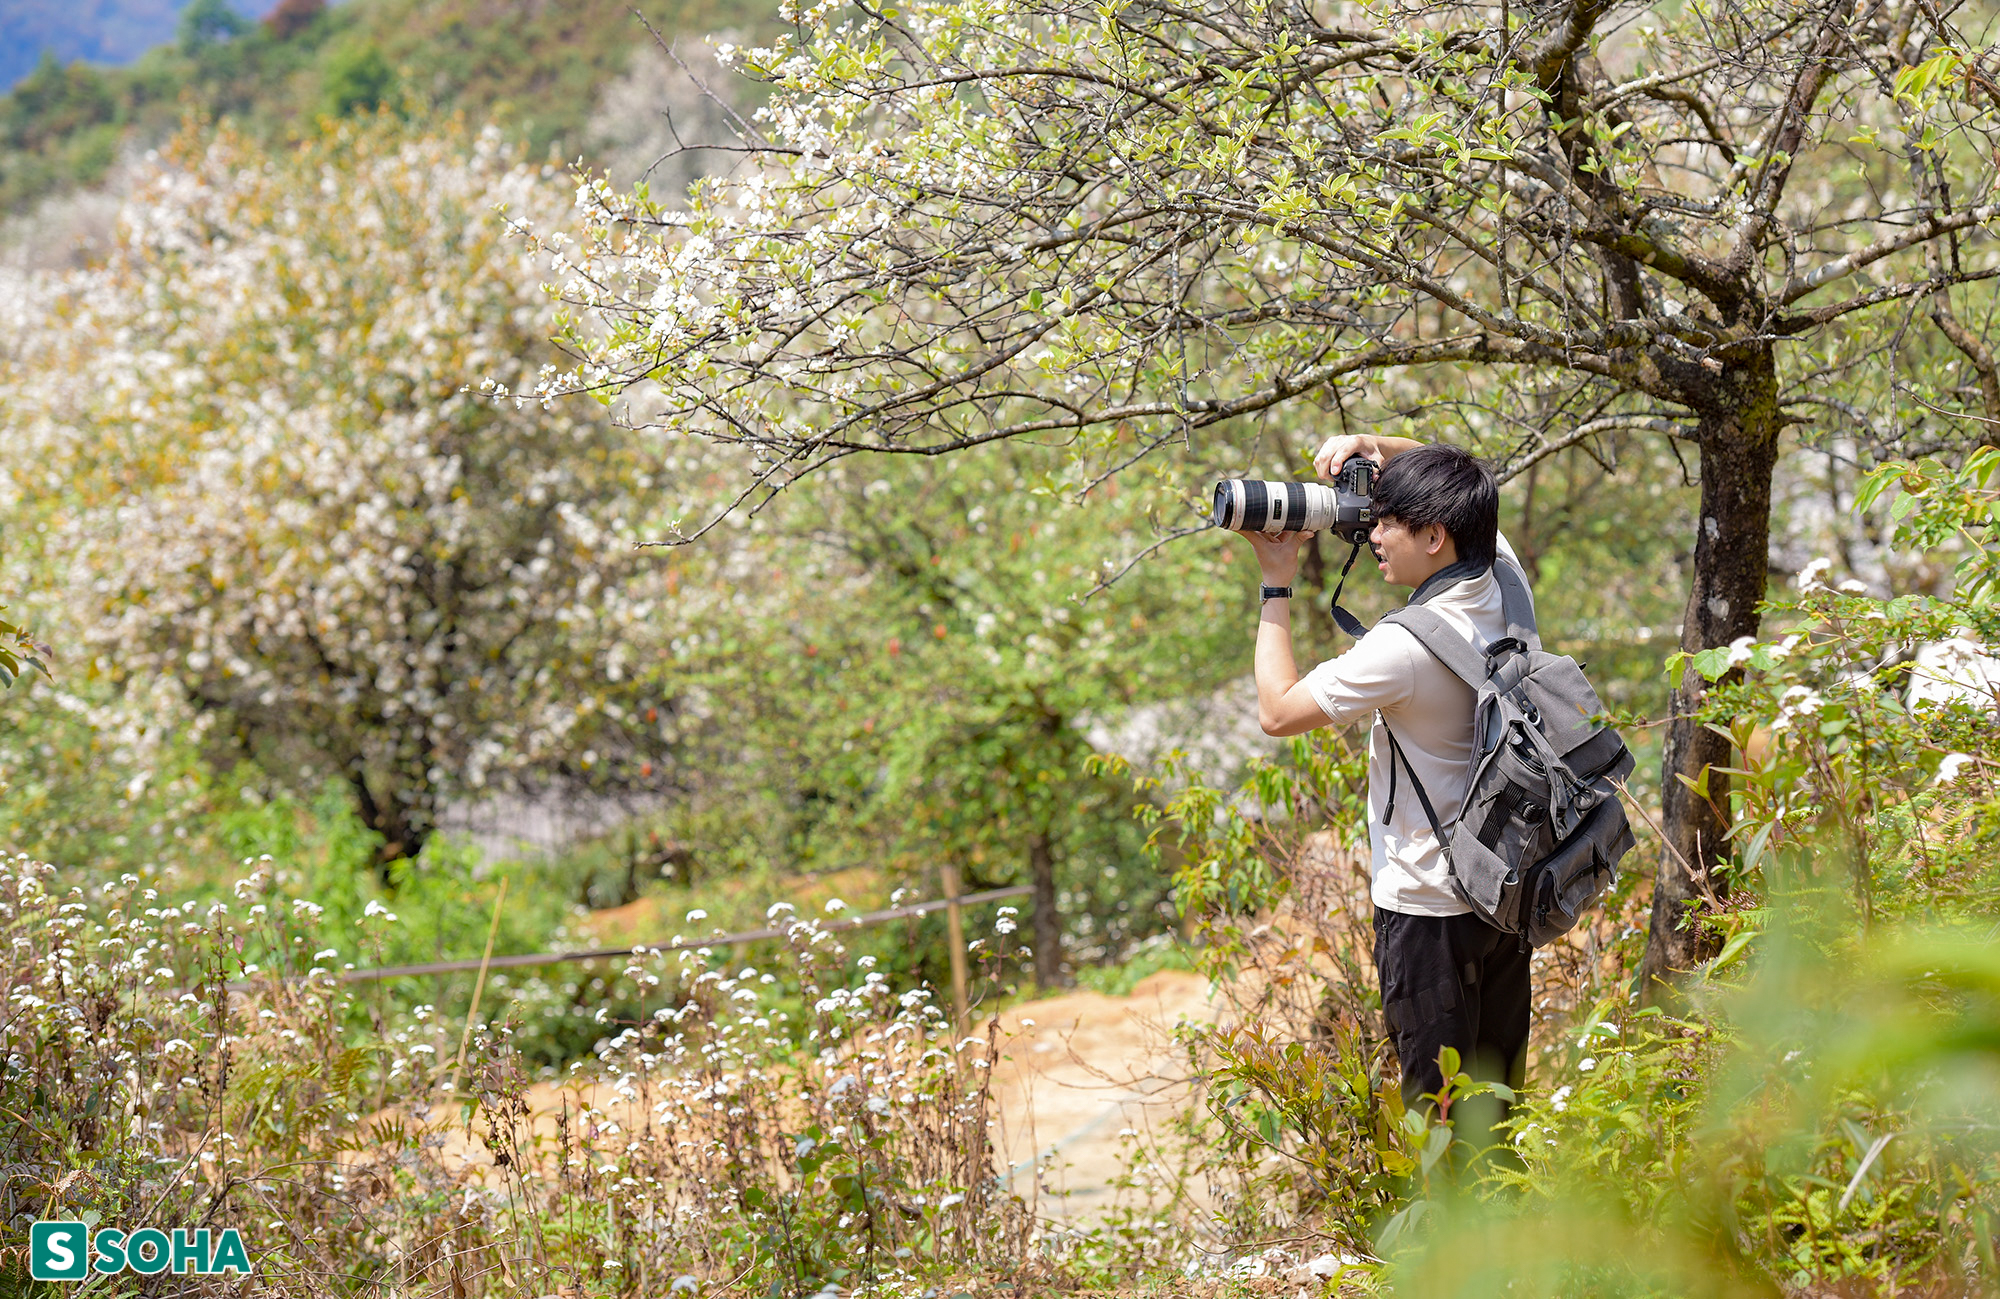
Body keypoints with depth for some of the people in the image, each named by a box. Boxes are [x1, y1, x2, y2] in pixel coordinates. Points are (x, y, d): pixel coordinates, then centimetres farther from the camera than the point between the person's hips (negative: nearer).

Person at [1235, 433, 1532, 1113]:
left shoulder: (1403, 647, -26)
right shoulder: (1504, 580, -3)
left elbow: (1277, 710, -15)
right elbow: (1455, 486, 18)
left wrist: (1276, 583, -10)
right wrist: (1373, 445, 2)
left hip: (1432, 908, -8)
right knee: (1499, 1096, 19)